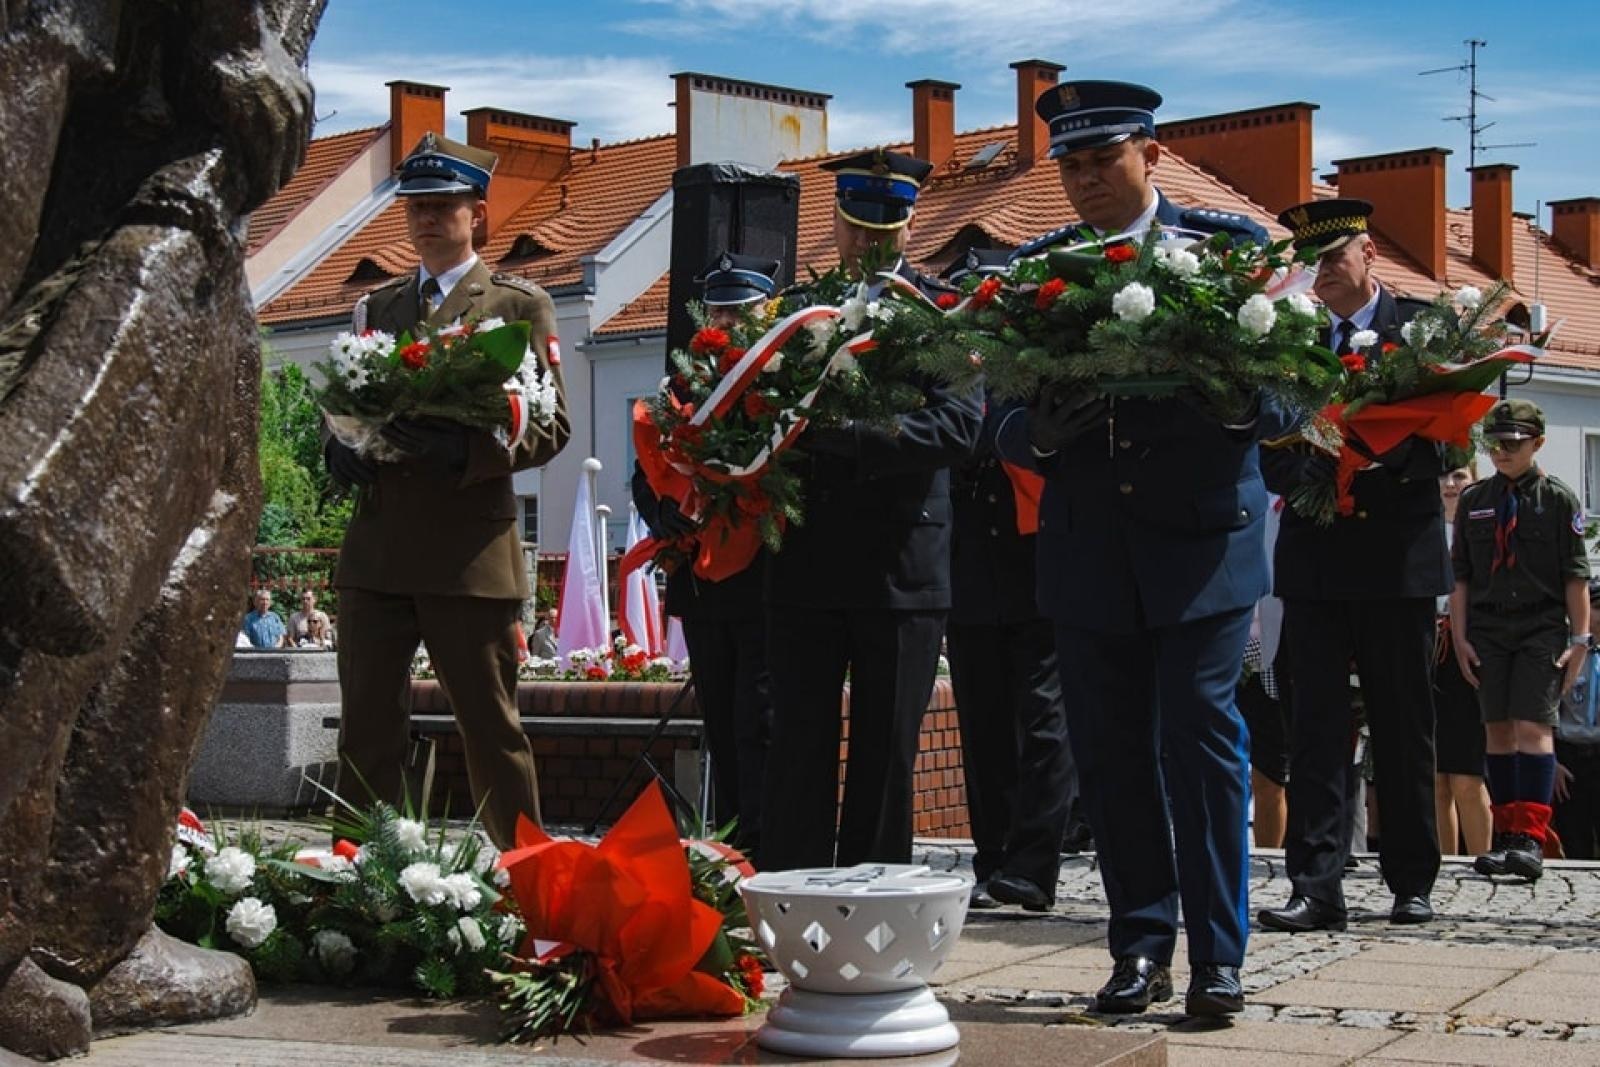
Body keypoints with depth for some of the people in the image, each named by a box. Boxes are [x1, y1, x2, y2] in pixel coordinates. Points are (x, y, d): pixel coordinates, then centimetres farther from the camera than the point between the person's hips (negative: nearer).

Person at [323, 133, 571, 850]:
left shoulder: (519, 305, 5)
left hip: (470, 554, -4)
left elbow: (551, 425, -2)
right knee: (366, 729, 4)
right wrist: (340, 447, 0)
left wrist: (465, 450, -19)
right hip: (375, 550, 4)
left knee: (491, 731, 1)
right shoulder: (377, 306, 19)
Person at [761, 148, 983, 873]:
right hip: (806, 566, 3)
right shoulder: (797, 310, 12)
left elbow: (959, 427, -13)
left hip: (903, 565, -2)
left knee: (886, 755, 6)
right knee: (798, 751, 4)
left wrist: (846, 432, -23)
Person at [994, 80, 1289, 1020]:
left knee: (1200, 745, -5)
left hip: (1201, 540, -3)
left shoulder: (1230, 247, 0)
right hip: (1087, 551, 3)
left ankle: (1218, 957, 3)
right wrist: (1039, 432, -18)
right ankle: (1142, 948, 18)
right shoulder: (1031, 270, 7)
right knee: (1111, 756, 7)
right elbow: (1002, 419, 5)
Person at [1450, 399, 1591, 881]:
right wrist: (1460, 638, 4)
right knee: (1498, 731, 5)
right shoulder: (1473, 500, 11)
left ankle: (1532, 839, -15)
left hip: (1542, 629, -3)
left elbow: (1576, 577, 1)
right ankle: (1507, 836, 10)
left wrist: (1580, 641, -4)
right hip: (1487, 629, 3)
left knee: (1533, 728, -13)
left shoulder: (1559, 499, 2)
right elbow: (1459, 575, 11)